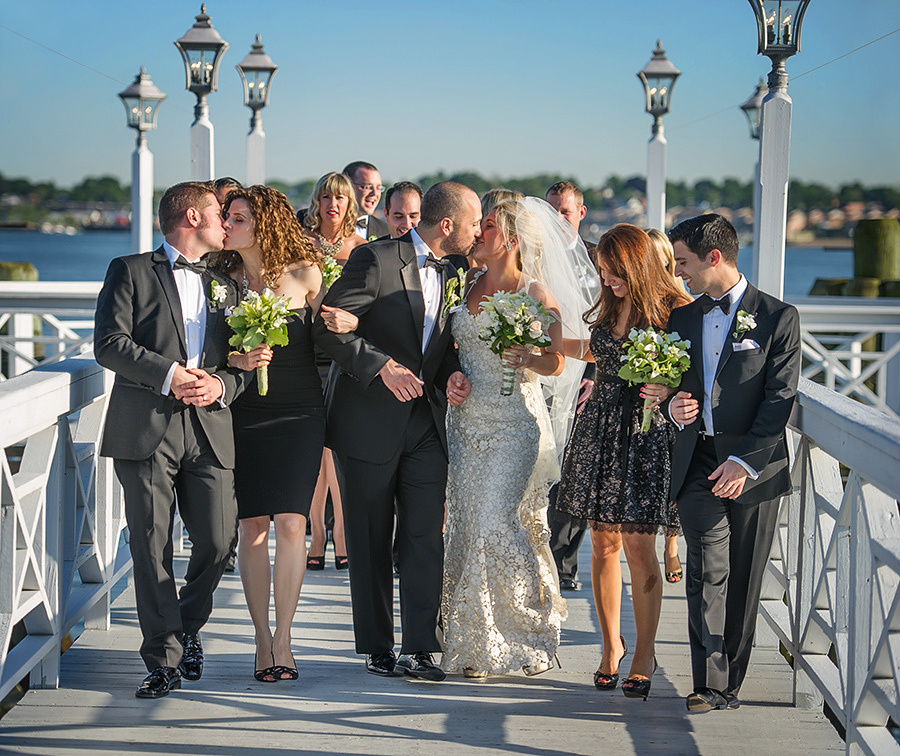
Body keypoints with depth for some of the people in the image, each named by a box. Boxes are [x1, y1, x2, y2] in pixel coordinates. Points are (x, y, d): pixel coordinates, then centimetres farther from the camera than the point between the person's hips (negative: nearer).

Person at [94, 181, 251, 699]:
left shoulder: (225, 286, 22)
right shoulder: (131, 271, 7)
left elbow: (242, 362, 16)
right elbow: (110, 343, -5)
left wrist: (220, 385, -6)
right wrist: (168, 375, -14)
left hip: (210, 429, 4)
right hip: (146, 429, -4)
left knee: (218, 542, -3)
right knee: (152, 547, -4)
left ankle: (188, 628, 24)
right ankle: (165, 659, 5)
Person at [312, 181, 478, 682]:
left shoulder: (453, 272, 9)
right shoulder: (376, 260, -12)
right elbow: (328, 327, -15)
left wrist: (452, 373, -4)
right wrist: (381, 366, -23)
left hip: (426, 424, 5)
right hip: (369, 422, -5)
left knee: (426, 538, -1)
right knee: (371, 542, 6)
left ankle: (419, 649, 2)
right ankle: (378, 647, 16)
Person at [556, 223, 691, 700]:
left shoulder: (673, 308, -7)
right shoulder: (609, 305, 10)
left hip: (646, 432, -5)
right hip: (599, 427, 5)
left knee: (638, 544, -6)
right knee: (603, 543, 5)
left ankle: (644, 653, 6)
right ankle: (611, 646, 18)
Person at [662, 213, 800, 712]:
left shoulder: (778, 317, -2)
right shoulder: (682, 318, 14)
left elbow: (780, 397, -8)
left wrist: (744, 461, -15)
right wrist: (673, 405, -3)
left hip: (753, 466, -3)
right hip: (698, 465, 3)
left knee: (743, 581, 4)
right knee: (707, 572, -9)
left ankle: (730, 682, 15)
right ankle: (711, 685, -11)